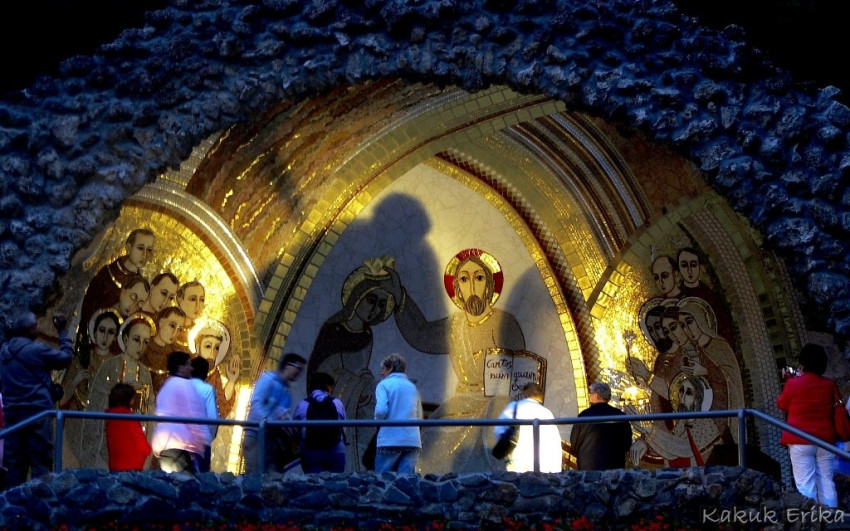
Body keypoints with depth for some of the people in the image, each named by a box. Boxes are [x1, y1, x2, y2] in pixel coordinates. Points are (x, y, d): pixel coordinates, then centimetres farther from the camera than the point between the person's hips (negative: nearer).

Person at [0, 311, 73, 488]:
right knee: (41, 462, -4)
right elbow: (66, 357, 0)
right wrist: (62, 331, 10)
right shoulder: (37, 349, -10)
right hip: (37, 412, -6)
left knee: (15, 463, 9)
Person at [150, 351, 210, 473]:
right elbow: (194, 415, -11)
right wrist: (204, 440, -9)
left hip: (162, 443, 9)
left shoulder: (165, 387, 23)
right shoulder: (184, 384, -4)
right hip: (181, 443, -9)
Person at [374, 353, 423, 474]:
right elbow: (419, 416, 17)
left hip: (390, 441, -4)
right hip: (413, 441, 4)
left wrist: (377, 419, 7)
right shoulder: (412, 387, 16)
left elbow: (381, 411, -12)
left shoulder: (384, 385, 1)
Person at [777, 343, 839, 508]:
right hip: (825, 439, 4)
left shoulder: (793, 384, -10)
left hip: (800, 441, -3)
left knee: (805, 485, -4)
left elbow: (782, 405, 5)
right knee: (827, 484, 7)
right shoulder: (829, 385, 1)